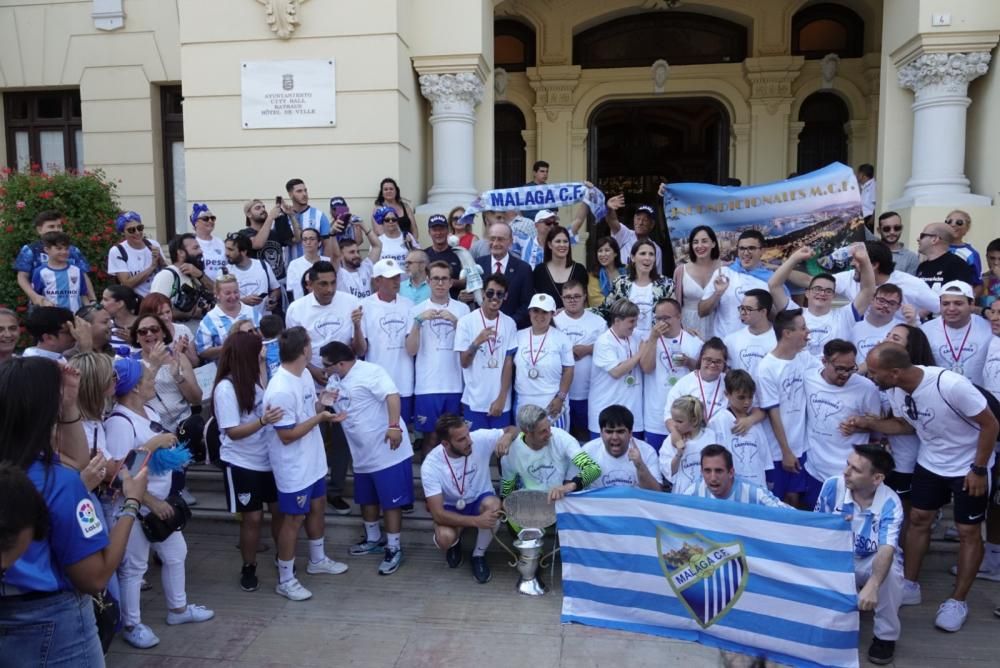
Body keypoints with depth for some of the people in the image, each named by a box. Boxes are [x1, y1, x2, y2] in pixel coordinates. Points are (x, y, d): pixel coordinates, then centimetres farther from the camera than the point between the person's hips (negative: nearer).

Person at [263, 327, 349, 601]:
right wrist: (319, 418, -24)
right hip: (294, 468, -9)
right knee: (294, 519, 4)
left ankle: (317, 560, 44)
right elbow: (287, 435, -26)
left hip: (313, 460, 9)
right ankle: (285, 580, 22)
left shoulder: (304, 374, -1)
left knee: (318, 506, 23)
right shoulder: (281, 391, -30)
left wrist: (324, 405, -8)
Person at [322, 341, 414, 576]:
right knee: (367, 499, 22)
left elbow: (393, 395, -27)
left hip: (387, 451, -9)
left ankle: (394, 548, 10)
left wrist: (394, 426, -34)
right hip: (363, 454, 9)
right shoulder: (335, 381, 11)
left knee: (391, 500, -1)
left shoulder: (370, 372, -17)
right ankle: (373, 539, 40)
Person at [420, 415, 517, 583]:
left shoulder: (480, 438, -24)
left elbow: (513, 430, -10)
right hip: (451, 509, -1)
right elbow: (438, 514, -27)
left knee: (492, 505, -34)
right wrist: (476, 521, -39)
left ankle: (479, 555, -6)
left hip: (480, 500, 1)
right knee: (444, 538, -32)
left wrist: (507, 436, -36)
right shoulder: (430, 465, -26)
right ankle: (455, 543, 9)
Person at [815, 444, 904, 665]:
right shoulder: (832, 486, -19)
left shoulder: (890, 503, -26)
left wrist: (872, 586, -56)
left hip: (872, 561, -1)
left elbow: (886, 549, -40)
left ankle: (885, 636, -9)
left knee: (892, 571, -35)